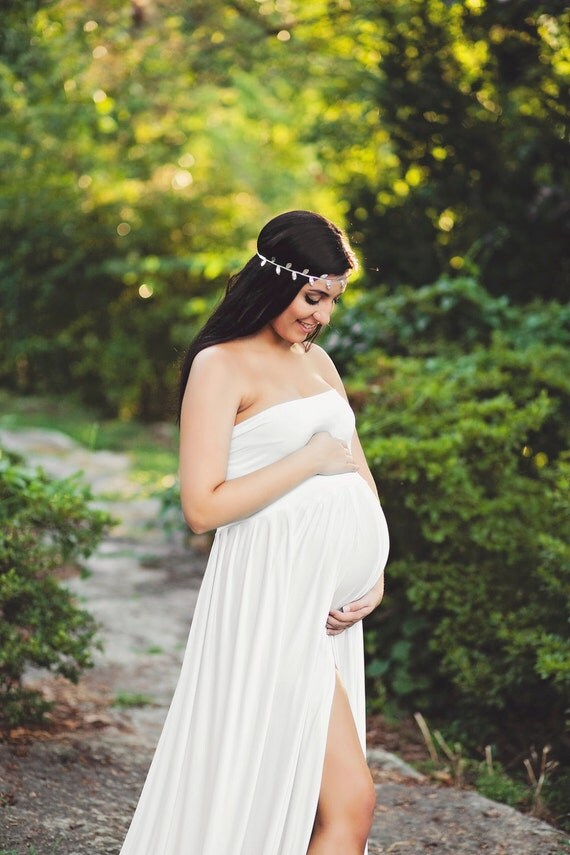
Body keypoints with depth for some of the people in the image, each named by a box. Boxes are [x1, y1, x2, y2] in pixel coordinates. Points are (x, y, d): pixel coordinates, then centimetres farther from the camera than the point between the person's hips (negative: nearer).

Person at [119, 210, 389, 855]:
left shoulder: (317, 361, 17)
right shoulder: (221, 365, -7)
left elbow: (357, 474, 18)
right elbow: (203, 506, -14)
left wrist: (375, 577, 3)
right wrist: (311, 459, -12)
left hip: (332, 600, 8)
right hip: (274, 594, -8)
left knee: (300, 796, 9)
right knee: (350, 801, -10)